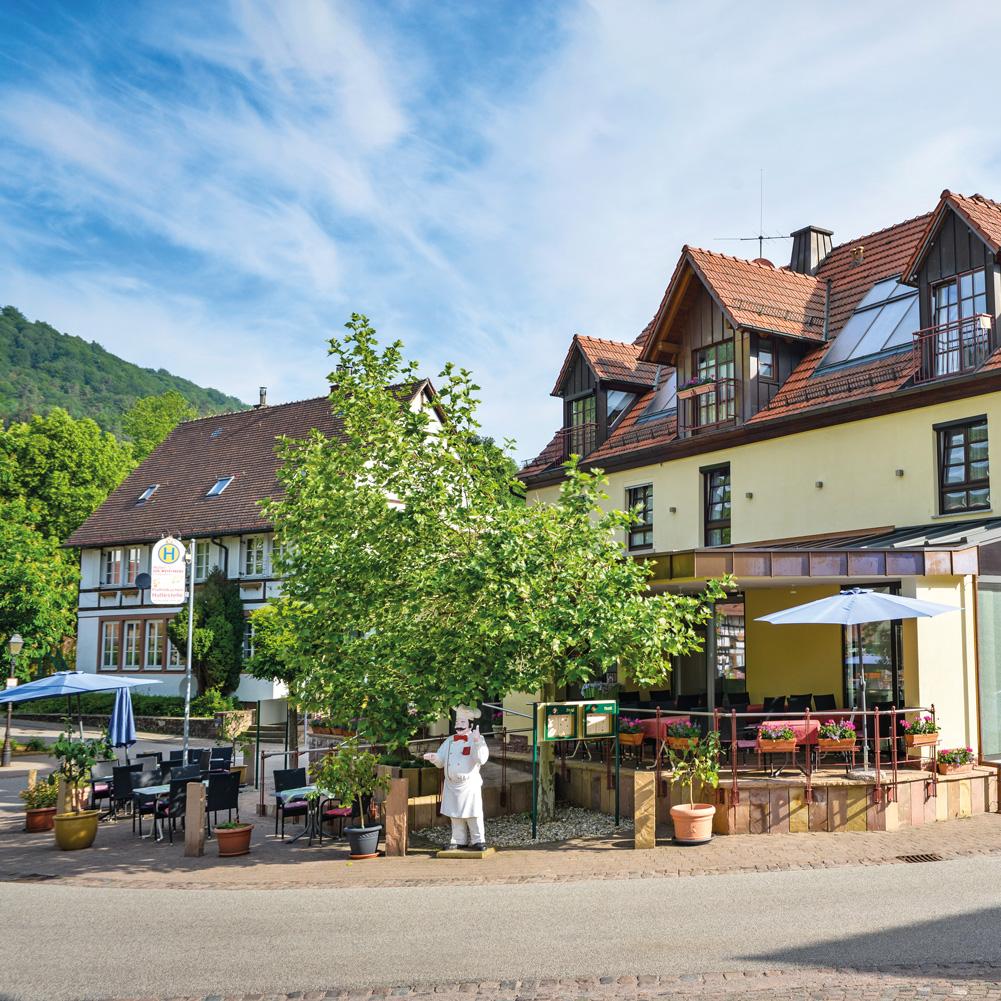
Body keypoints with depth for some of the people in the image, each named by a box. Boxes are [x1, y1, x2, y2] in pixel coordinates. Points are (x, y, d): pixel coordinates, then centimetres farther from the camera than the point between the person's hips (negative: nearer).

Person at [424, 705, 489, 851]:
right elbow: (441, 761, 12)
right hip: (452, 784, 5)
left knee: (473, 814, -4)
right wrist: (434, 758, -10)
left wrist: (477, 741, -29)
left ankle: (478, 840, 6)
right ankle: (459, 841, 19)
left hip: (470, 784, -5)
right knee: (455, 815, 10)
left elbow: (481, 759, -18)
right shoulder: (449, 740, 13)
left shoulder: (477, 739, -3)